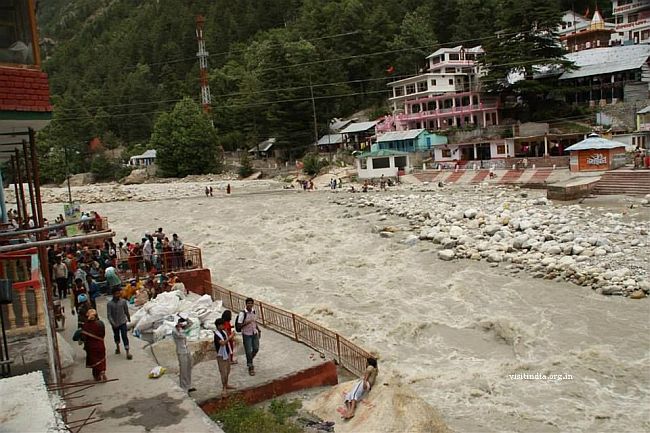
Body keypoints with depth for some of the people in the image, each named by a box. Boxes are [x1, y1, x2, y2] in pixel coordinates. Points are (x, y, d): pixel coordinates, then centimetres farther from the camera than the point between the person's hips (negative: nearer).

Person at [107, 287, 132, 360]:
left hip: (123, 322, -1)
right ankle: (117, 347, 45)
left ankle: (127, 352, -4)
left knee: (124, 336, -6)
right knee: (116, 336, 20)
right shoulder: (109, 304, -13)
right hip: (114, 323, 1)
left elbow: (126, 311, 3)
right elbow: (109, 315, -13)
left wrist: (129, 319, 15)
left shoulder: (123, 301, -9)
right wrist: (113, 323, -22)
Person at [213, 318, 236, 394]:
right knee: (223, 372, -1)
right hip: (221, 355, -8)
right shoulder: (216, 334, -20)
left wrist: (231, 337, -1)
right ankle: (224, 387, 9)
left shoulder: (224, 332, 4)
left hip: (227, 354, 8)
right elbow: (222, 343, -33)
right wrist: (229, 337, -32)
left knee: (227, 371, 17)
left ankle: (226, 385, 30)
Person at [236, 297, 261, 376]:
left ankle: (249, 361, 38)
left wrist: (258, 330, 10)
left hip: (254, 333, 5)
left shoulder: (254, 311, -1)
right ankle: (250, 367, 17)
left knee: (256, 349, 11)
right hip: (246, 335, -5)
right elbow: (239, 326, -18)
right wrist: (246, 323, -32)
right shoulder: (242, 313, -19)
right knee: (248, 351, 0)